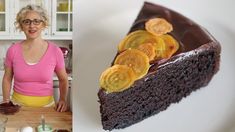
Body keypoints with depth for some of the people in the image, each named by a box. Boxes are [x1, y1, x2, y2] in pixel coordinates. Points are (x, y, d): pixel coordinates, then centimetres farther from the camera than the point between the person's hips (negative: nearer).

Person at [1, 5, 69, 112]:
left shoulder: (55, 51, -7)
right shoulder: (13, 50, -5)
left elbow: (63, 79, 6)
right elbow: (7, 78, 9)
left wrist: (62, 99, -8)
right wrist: (6, 102, -1)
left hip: (46, 105, 0)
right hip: (17, 104, 1)